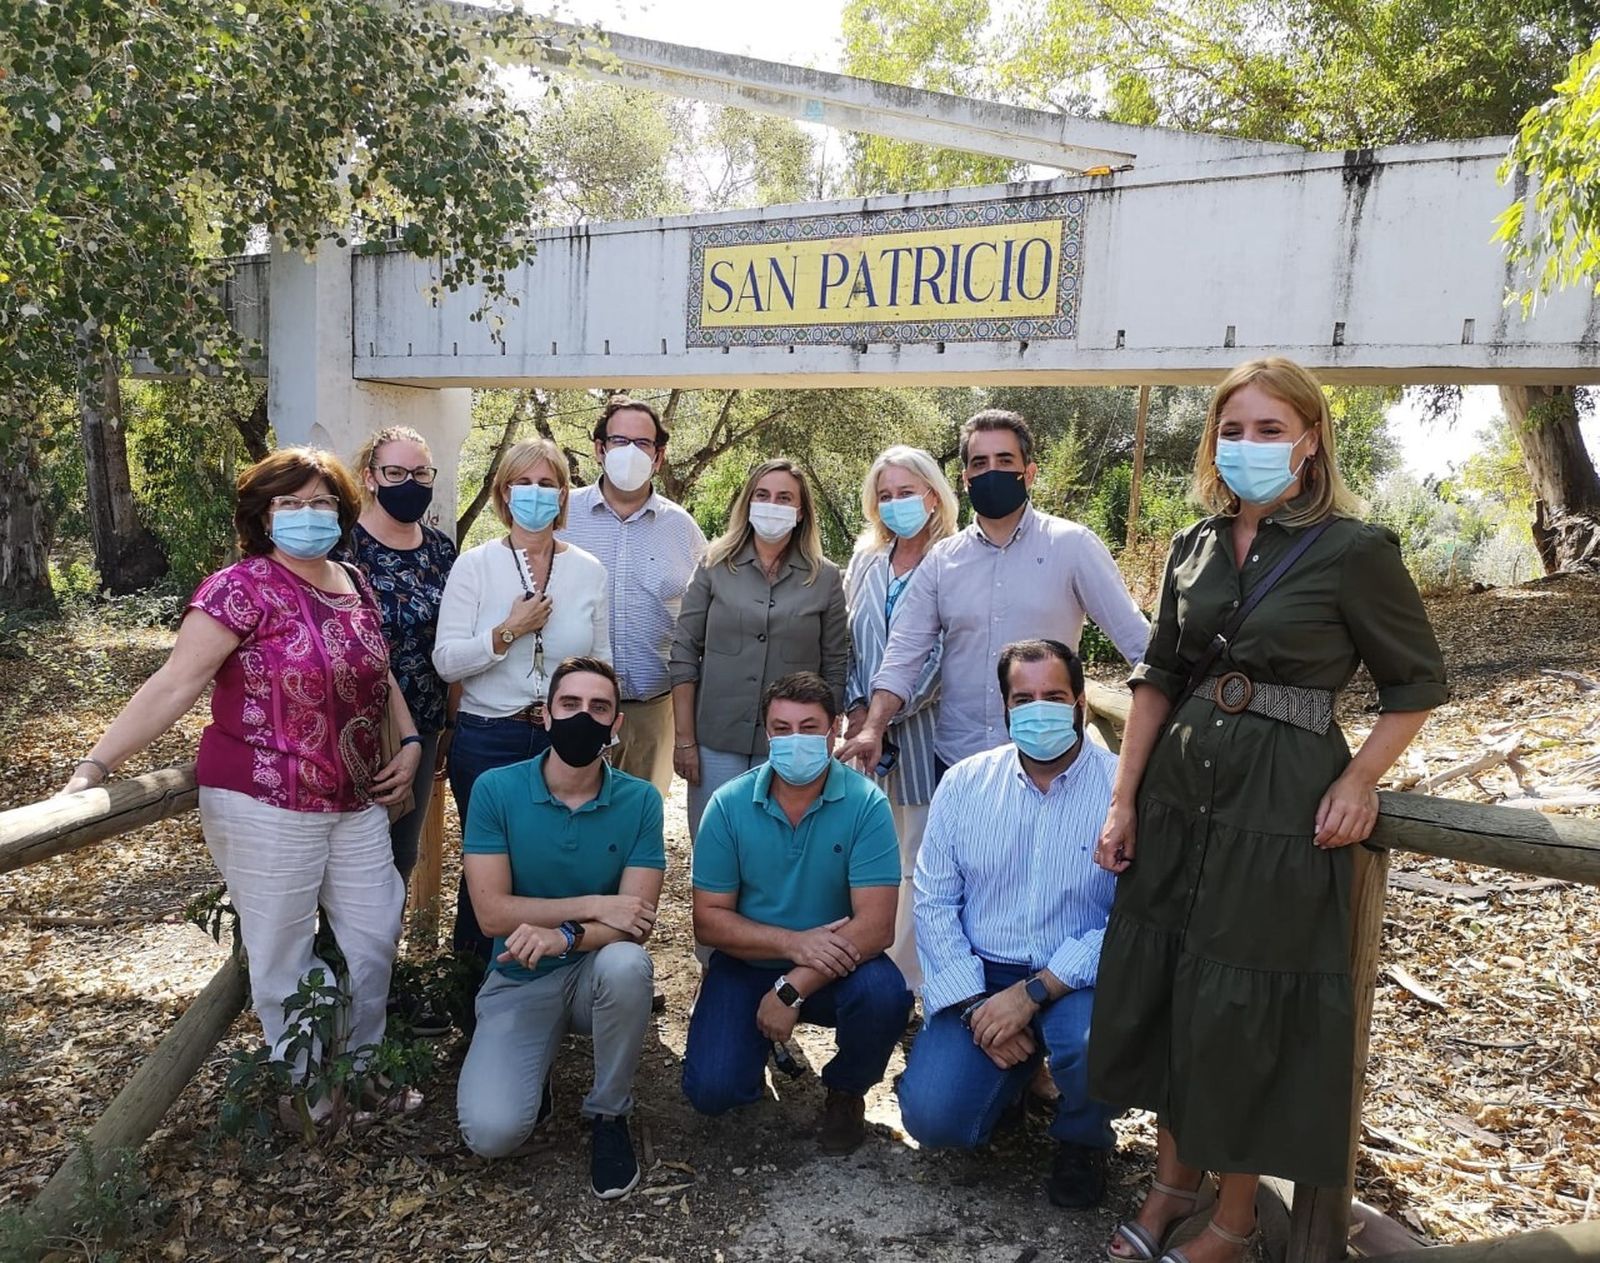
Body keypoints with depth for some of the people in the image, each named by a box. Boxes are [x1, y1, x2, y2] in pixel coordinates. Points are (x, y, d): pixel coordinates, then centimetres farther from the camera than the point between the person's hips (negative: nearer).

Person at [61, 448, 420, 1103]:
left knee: (373, 936, 15)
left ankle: (363, 1065, 37)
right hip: (267, 809, -6)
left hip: (357, 803, 7)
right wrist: (94, 766, -25)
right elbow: (174, 685, -18)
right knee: (282, 957, 8)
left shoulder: (356, 586, 7)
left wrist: (410, 740, 8)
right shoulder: (242, 588, -13)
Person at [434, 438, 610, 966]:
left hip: (566, 741, 2)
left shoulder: (589, 571, 5)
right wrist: (509, 631, -16)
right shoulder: (475, 565, -2)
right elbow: (446, 661, -7)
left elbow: (603, 662, 11)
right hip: (488, 739, -1)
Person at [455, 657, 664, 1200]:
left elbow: (636, 921, -15)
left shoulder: (640, 801, -9)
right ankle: (533, 1073, 16)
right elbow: (492, 912, -15)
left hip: (598, 971, 1)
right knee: (490, 1132, -22)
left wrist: (564, 935, -33)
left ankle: (608, 1116, -8)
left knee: (625, 962, -36)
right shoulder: (496, 789, -10)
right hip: (519, 979, 0)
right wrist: (592, 905, -20)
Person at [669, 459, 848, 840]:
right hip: (717, 742, 0)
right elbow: (684, 655, 2)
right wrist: (684, 738, -2)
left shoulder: (825, 577, 2)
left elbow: (835, 668, 5)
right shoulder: (715, 568, 2)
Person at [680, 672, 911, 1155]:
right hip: (746, 966, 1)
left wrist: (793, 988, -26)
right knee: (710, 1090, -17)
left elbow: (876, 925, -20)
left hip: (834, 968, -1)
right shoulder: (729, 805, -10)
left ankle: (846, 1091, 3)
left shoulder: (865, 804, -15)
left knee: (885, 995, -32)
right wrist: (794, 942, -22)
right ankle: (760, 1042, 21)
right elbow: (709, 920, -8)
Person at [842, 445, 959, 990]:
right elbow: (849, 642, 12)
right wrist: (857, 708, 0)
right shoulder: (865, 561, 12)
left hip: (923, 729, -4)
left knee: (921, 860, 3)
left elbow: (946, 657, -11)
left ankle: (909, 977, 14)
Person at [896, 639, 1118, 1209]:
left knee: (1093, 1041, -35)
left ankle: (1082, 1141, 3)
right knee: (932, 1117, -15)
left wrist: (1032, 993, -22)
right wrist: (974, 1006, -11)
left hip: (1077, 978, -2)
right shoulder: (964, 783, 0)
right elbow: (933, 902, 0)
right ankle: (1016, 1070, 22)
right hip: (979, 976, 2)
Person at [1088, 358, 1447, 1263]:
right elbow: (1159, 679, 9)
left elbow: (1418, 683, -1)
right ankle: (1174, 1180, 35)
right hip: (1179, 796, 5)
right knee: (1159, 993, 13)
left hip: (1281, 807, -5)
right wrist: (1124, 798, 5)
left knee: (1250, 1013, 5)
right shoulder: (1196, 548, 6)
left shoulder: (1355, 550, -9)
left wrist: (1359, 782, -14)